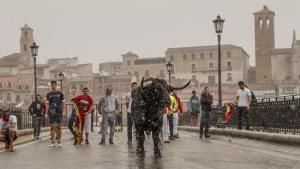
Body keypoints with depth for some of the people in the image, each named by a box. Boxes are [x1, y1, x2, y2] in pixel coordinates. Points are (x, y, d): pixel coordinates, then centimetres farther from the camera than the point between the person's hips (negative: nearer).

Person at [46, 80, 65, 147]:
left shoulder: (60, 93, 4)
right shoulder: (49, 94, 8)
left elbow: (62, 103, 5)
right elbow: (47, 104, 7)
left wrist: (62, 111, -2)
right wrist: (47, 112, -3)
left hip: (58, 112, -1)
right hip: (51, 112, 1)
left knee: (59, 126, 1)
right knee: (52, 126, 2)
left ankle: (59, 141, 9)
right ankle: (53, 142, 5)